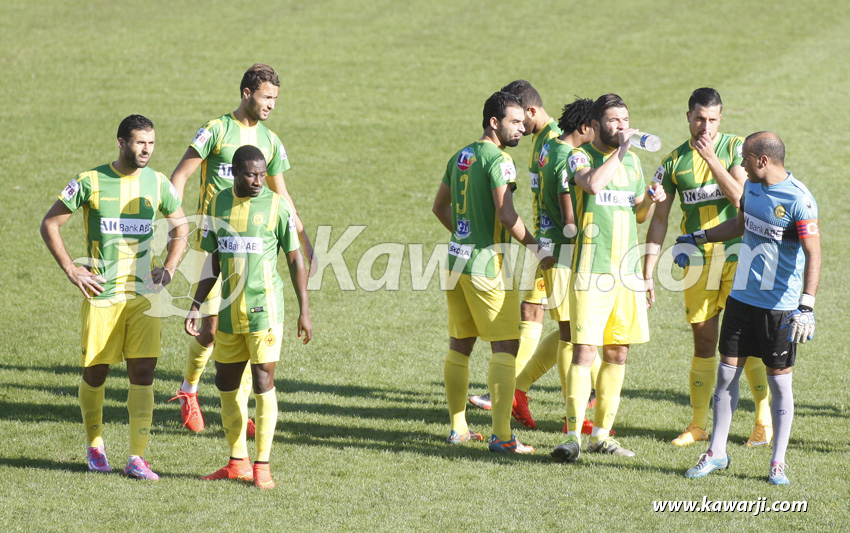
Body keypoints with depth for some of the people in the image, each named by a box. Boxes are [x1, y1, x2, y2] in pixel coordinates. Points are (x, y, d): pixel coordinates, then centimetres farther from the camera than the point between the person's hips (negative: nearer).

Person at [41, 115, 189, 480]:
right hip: (101, 294, -2)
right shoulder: (90, 182, -5)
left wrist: (169, 269, 7)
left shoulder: (157, 184, 5)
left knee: (143, 371, -7)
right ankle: (95, 444, 27)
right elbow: (50, 224, 2)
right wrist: (70, 269, -5)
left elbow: (181, 227, 20)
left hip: (144, 294, 2)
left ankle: (137, 457, -6)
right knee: (95, 371, 4)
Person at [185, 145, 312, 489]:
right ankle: (238, 463, 19)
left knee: (263, 382, -7)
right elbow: (213, 263, 14)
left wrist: (304, 311, -4)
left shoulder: (277, 206, -5)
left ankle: (262, 465, -1)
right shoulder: (218, 205, 7)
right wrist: (196, 306, 9)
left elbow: (295, 260, -1)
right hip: (229, 312, 5)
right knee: (225, 383, 8)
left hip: (264, 309, -5)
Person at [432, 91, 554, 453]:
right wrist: (537, 248, -12)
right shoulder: (498, 159, -14)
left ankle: (458, 427, 19)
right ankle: (501, 434, -10)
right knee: (505, 346, -6)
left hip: (457, 257, 9)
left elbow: (440, 207, 23)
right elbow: (506, 215, -22)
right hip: (487, 263, -9)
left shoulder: (460, 157, 12)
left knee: (459, 344, 14)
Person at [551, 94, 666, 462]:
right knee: (584, 352, -12)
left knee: (617, 355, 7)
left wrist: (650, 200, 4)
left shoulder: (632, 160, 16)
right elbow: (593, 184, -26)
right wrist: (620, 151, -17)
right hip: (591, 270, -6)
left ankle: (601, 435, 14)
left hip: (627, 271, 6)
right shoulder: (580, 157, -3)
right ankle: (573, 435, -11)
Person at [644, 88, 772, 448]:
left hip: (737, 253, -2)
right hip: (697, 260, 3)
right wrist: (647, 271, 2)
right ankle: (699, 424, 13)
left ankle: (764, 419, 1)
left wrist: (711, 158, -19)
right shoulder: (674, 162, 4)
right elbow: (659, 218, 6)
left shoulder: (736, 148, -2)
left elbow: (740, 196, -15)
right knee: (703, 342, 6)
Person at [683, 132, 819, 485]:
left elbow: (813, 255, -19)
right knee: (727, 373, 7)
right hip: (742, 297, 7)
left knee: (780, 382, 2)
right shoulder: (752, 187, 6)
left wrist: (806, 306, -26)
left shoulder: (798, 200, -18)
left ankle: (778, 462, 12)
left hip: (780, 306, -7)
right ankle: (716, 453, 18)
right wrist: (696, 239, 33)